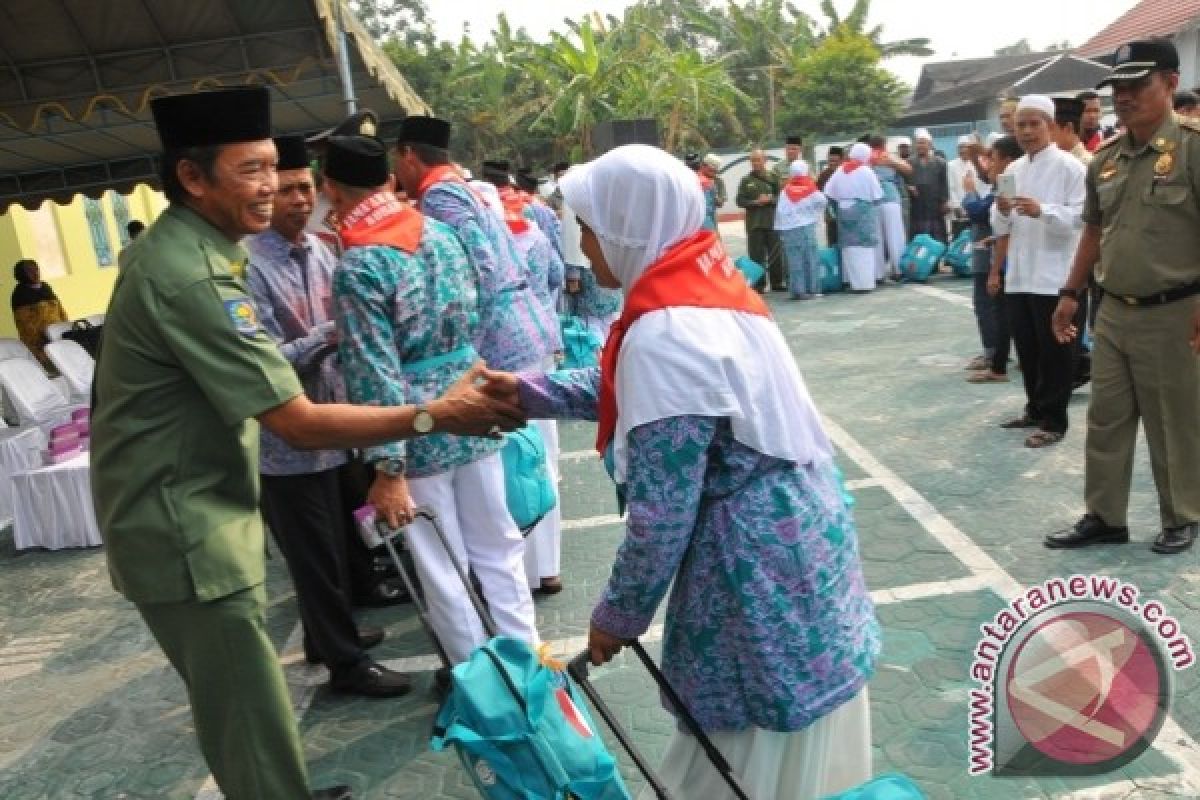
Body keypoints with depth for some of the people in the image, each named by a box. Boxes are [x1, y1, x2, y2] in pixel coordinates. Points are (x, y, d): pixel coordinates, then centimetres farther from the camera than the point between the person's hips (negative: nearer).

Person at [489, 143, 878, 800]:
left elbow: (662, 512, -22)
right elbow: (628, 390, 18)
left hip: (755, 559, -9)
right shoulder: (706, 282, 2)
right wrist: (530, 389, 16)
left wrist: (619, 614, -8)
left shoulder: (665, 336, -26)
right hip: (793, 530, 9)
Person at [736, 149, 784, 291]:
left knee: (775, 254, 4)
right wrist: (755, 202, -10)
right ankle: (759, 283, 4)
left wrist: (770, 199, -11)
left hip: (772, 221, 1)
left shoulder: (772, 177, 7)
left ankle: (777, 282, 14)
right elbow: (740, 200, 3)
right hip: (754, 223, -1)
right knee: (756, 255, -2)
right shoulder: (747, 180, 6)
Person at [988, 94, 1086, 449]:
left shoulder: (1069, 166, -6)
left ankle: (1054, 419, 11)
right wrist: (1002, 211, -8)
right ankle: (1035, 407, 29)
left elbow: (1081, 217, -15)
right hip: (1018, 275, 6)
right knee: (1026, 347, 14)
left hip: (1053, 276, -6)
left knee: (1054, 351, 2)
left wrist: (1041, 211, -27)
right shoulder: (1013, 170, 13)